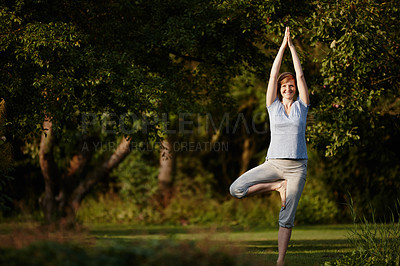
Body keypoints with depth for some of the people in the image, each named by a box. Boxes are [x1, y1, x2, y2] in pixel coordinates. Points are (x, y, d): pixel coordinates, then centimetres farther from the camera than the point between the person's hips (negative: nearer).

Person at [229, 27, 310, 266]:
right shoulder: (274, 106, 9)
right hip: (273, 163, 1)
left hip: (297, 166, -1)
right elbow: (273, 75, 6)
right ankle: (277, 186, 1)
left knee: (287, 219, -1)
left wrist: (293, 47, 10)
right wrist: (283, 45, 6)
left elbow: (300, 76, 6)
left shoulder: (301, 106, 9)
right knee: (236, 189, -14)